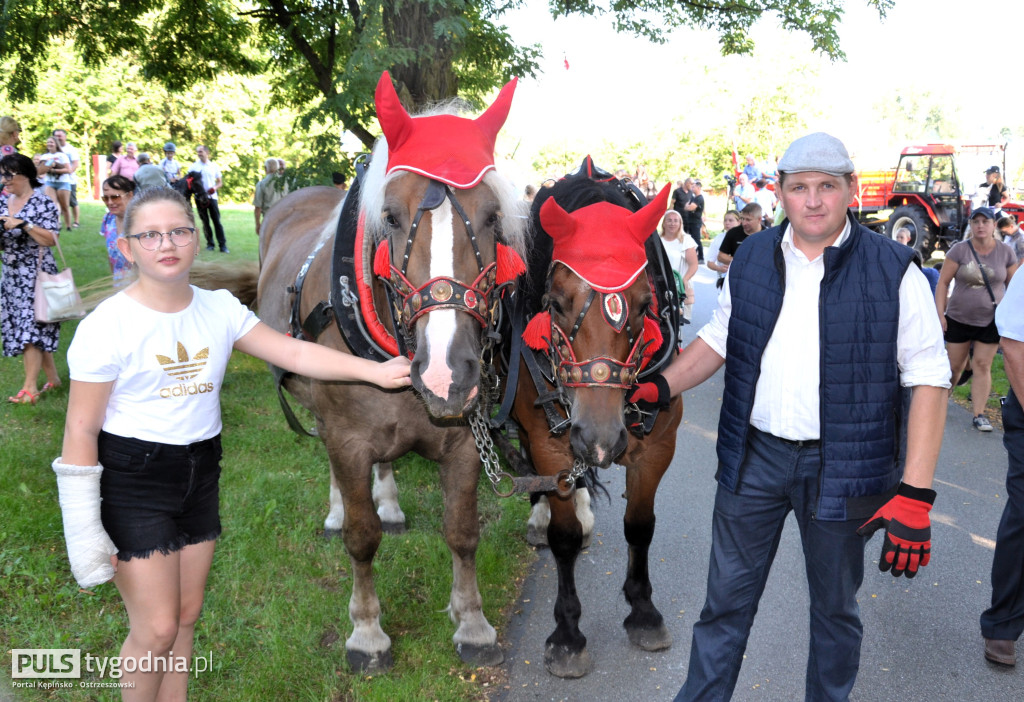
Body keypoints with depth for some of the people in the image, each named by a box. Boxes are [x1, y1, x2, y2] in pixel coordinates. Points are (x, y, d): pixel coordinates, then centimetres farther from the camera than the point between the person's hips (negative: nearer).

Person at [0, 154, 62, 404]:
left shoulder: (42, 203, -9)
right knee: (31, 328, 9)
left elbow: (51, 239, -16)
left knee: (29, 327, -9)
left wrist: (23, 224, -24)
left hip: (35, 273, -7)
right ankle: (52, 378, 19)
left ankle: (30, 388, -6)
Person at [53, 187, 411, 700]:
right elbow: (81, 431, -13)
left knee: (187, 615, 15)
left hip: (200, 474, 5)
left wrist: (375, 371, -10)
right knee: (157, 629, -1)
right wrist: (83, 531, -14)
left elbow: (295, 353, 0)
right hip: (132, 482, -5)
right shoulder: (107, 326, -15)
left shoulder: (219, 309, 0)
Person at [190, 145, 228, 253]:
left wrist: (215, 188, -10)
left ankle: (222, 245, -6)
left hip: (212, 196, 0)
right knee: (205, 221, 5)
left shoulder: (214, 166, 6)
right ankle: (210, 243, 12)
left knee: (217, 220, -5)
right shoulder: (194, 166, 5)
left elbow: (220, 182, 10)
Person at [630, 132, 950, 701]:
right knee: (727, 599, 12)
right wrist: (662, 387, -3)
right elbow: (718, 340, 14)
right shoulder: (751, 260, 2)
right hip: (754, 457, 3)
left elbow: (929, 380, -10)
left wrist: (914, 493, -16)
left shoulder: (894, 271, -10)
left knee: (835, 607, 16)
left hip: (842, 469, -2)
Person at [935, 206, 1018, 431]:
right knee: (954, 365, 6)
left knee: (982, 365, 1)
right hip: (959, 318, -1)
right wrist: (940, 314, -11)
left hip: (991, 320, 1)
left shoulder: (1005, 252, -1)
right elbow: (943, 282, -5)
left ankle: (979, 414, 6)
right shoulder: (959, 250, -7)